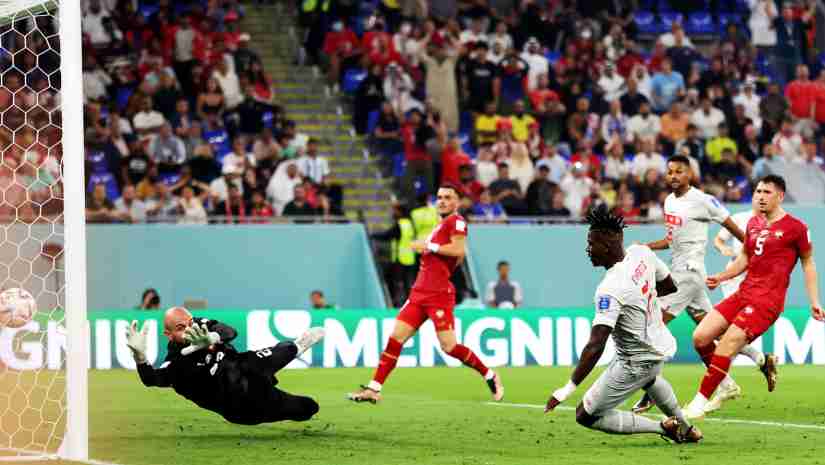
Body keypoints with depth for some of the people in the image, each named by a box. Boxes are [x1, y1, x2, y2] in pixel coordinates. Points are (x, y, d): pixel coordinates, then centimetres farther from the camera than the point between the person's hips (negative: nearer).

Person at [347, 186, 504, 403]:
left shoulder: (456, 221, -5)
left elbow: (459, 250, -19)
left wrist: (430, 246, -14)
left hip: (439, 294, -8)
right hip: (419, 293, 8)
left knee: (449, 346, -9)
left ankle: (490, 376, 10)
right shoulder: (440, 224, 21)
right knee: (395, 338, -1)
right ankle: (373, 389, -2)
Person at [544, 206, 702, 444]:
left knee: (585, 416, 0)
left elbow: (595, 346, -36)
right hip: (662, 344, 9)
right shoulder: (641, 252, -11)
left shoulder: (610, 290, -32)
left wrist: (568, 389, -35)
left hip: (637, 361, -9)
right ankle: (686, 428, 50)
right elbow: (670, 287, 8)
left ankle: (662, 428, 1)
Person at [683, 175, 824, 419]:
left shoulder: (795, 227, -4)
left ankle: (700, 402, -10)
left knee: (726, 346, -18)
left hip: (768, 300, -7)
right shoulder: (753, 223, 14)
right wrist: (720, 278, 13)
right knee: (700, 338, -2)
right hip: (743, 293, 7)